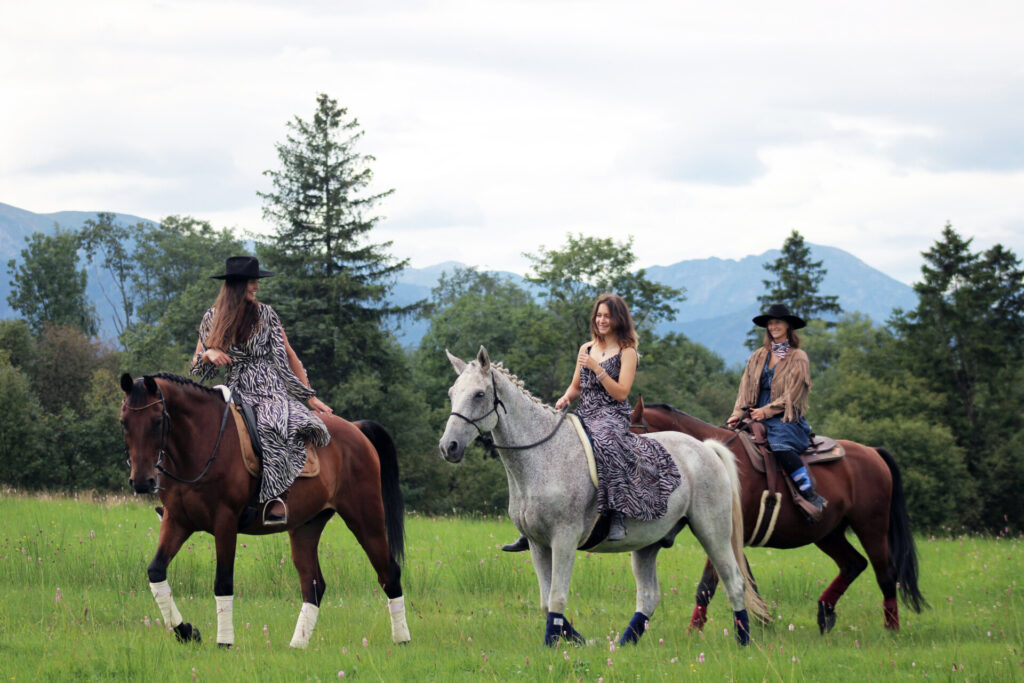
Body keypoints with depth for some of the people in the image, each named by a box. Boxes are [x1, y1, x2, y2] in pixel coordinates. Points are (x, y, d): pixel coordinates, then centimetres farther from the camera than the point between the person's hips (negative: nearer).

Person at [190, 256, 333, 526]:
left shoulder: (265, 315, 6)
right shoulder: (211, 319, 10)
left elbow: (288, 356, 8)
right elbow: (196, 366, 15)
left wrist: (311, 397, 3)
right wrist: (209, 354, -9)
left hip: (270, 391, -2)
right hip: (235, 393, 2)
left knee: (271, 426, -36)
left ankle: (276, 498, -41)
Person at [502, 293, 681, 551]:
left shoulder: (627, 353, 0)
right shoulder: (586, 348, 18)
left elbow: (621, 393, -8)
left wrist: (597, 368, -17)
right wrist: (566, 398, 0)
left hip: (613, 415, -6)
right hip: (584, 414, 6)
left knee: (607, 443, -42)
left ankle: (618, 515, -42)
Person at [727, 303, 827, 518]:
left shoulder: (798, 358, 4)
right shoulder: (758, 357, 19)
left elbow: (792, 395, -3)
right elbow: (746, 388, 14)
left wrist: (766, 411, -13)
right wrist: (738, 413, -3)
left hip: (786, 419, -6)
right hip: (758, 418, 6)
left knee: (780, 445, -36)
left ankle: (812, 497, -35)